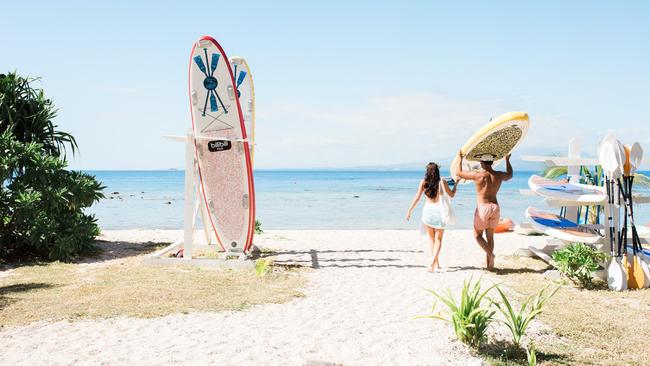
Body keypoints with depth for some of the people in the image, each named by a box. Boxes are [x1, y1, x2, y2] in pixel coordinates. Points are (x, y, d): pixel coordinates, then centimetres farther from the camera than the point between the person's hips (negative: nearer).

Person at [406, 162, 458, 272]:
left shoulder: (423, 182, -2)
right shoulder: (442, 182, -2)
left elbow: (417, 198, -3)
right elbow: (452, 194, 12)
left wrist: (410, 210, 5)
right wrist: (456, 184, 28)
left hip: (427, 210, 1)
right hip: (439, 211, -1)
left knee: (431, 238, 17)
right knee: (438, 239, 7)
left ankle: (436, 263, 18)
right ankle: (433, 263, -10)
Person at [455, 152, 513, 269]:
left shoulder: (477, 175, -13)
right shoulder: (499, 175, 2)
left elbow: (458, 173, -2)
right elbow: (510, 175, 27)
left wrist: (460, 160, 13)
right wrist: (507, 160, 39)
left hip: (482, 208, -5)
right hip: (495, 207, 5)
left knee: (477, 235, 11)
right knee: (490, 235, 16)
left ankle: (490, 254, -10)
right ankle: (488, 263, 19)